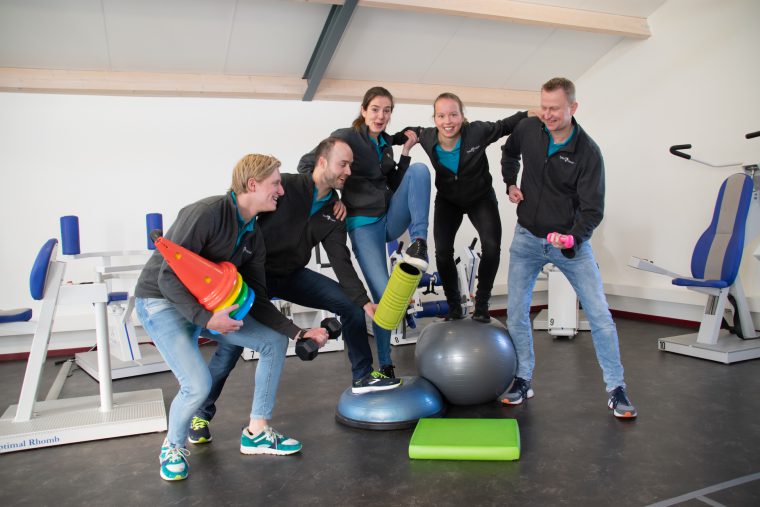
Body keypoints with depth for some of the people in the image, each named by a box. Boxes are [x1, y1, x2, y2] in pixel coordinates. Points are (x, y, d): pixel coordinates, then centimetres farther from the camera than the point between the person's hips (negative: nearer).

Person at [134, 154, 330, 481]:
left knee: (274, 342, 2)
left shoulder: (253, 237, 1)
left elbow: (257, 301, 3)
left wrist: (299, 333, -5)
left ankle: (256, 433, 14)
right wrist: (206, 319, -32)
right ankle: (173, 447, 11)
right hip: (161, 302, -8)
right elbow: (168, 277, -25)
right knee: (198, 384, -23)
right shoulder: (208, 213, -24)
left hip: (208, 303, 8)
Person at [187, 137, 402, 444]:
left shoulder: (334, 212, 0)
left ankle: (362, 377, 10)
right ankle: (201, 413, 7)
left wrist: (365, 301, -15)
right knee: (233, 341, -15)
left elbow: (341, 261, -5)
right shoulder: (286, 187, -18)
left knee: (350, 303, -4)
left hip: (293, 275, 6)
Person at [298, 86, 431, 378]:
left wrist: (406, 153, 6)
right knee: (384, 295, -13)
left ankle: (420, 243, -29)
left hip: (391, 218, 6)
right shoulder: (347, 137, -6)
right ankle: (385, 365, 8)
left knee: (419, 170, -17)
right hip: (363, 224, -5)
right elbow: (307, 164, -9)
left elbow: (395, 185, 16)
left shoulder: (386, 143, 13)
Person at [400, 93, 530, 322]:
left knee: (492, 246, -20)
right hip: (447, 201, 2)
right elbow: (411, 131, 2)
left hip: (481, 197, -1)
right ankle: (454, 307, 12)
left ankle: (481, 305, 1)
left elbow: (505, 126, -11)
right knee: (442, 252, -9)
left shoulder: (478, 131, -28)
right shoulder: (427, 137, -20)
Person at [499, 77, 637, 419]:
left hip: (569, 240, -3)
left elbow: (593, 209, -17)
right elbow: (509, 152, 20)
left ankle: (616, 390, 10)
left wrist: (574, 238, -36)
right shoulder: (528, 129, -5)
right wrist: (510, 183, 5)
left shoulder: (588, 152, -15)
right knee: (516, 312, 2)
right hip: (527, 237, 3)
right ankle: (523, 381, 19)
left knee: (599, 313, -5)